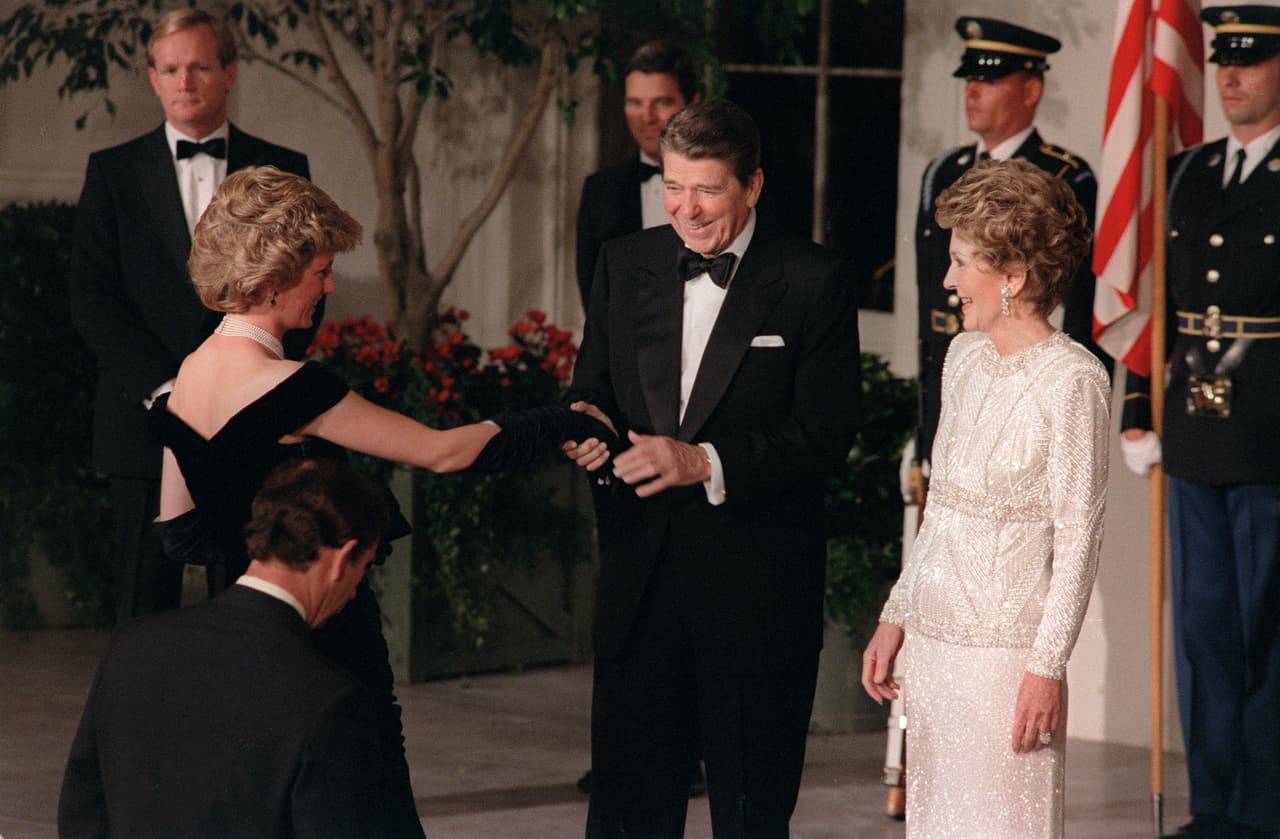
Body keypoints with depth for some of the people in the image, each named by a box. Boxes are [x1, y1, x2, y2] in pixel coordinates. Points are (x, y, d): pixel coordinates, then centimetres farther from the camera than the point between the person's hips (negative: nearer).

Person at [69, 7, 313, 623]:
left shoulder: (282, 172, 9)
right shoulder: (114, 172, 7)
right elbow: (91, 300, 1)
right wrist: (164, 389, -10)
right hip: (147, 421, 0)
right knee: (145, 603, 0)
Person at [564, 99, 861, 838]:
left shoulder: (814, 282, -5)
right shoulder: (625, 265, 9)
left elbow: (826, 435, -11)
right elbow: (594, 390, 14)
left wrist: (707, 463, -22)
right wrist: (588, 422, -11)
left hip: (758, 590, -3)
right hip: (640, 577, 3)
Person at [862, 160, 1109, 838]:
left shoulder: (1071, 379, -12)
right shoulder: (965, 355, 11)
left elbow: (1078, 538, -13)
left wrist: (1047, 666, -15)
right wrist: (895, 617, 16)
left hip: (1006, 647, -7)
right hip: (932, 635, 7)